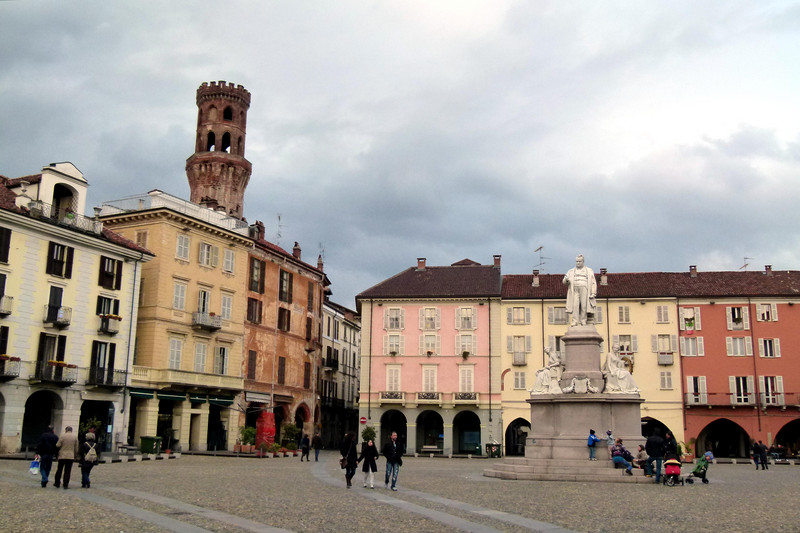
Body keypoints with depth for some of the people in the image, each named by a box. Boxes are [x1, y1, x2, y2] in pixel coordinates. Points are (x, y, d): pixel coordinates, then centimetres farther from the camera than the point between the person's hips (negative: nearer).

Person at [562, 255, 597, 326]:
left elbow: (593, 283, 11)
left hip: (584, 289, -1)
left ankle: (583, 321, -5)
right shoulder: (571, 271, 21)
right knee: (575, 305, -11)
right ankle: (575, 321, -12)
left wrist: (593, 293, -2)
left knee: (584, 306, -9)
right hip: (575, 290, 1)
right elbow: (564, 281, 14)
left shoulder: (589, 271, 17)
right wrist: (566, 280, -12)